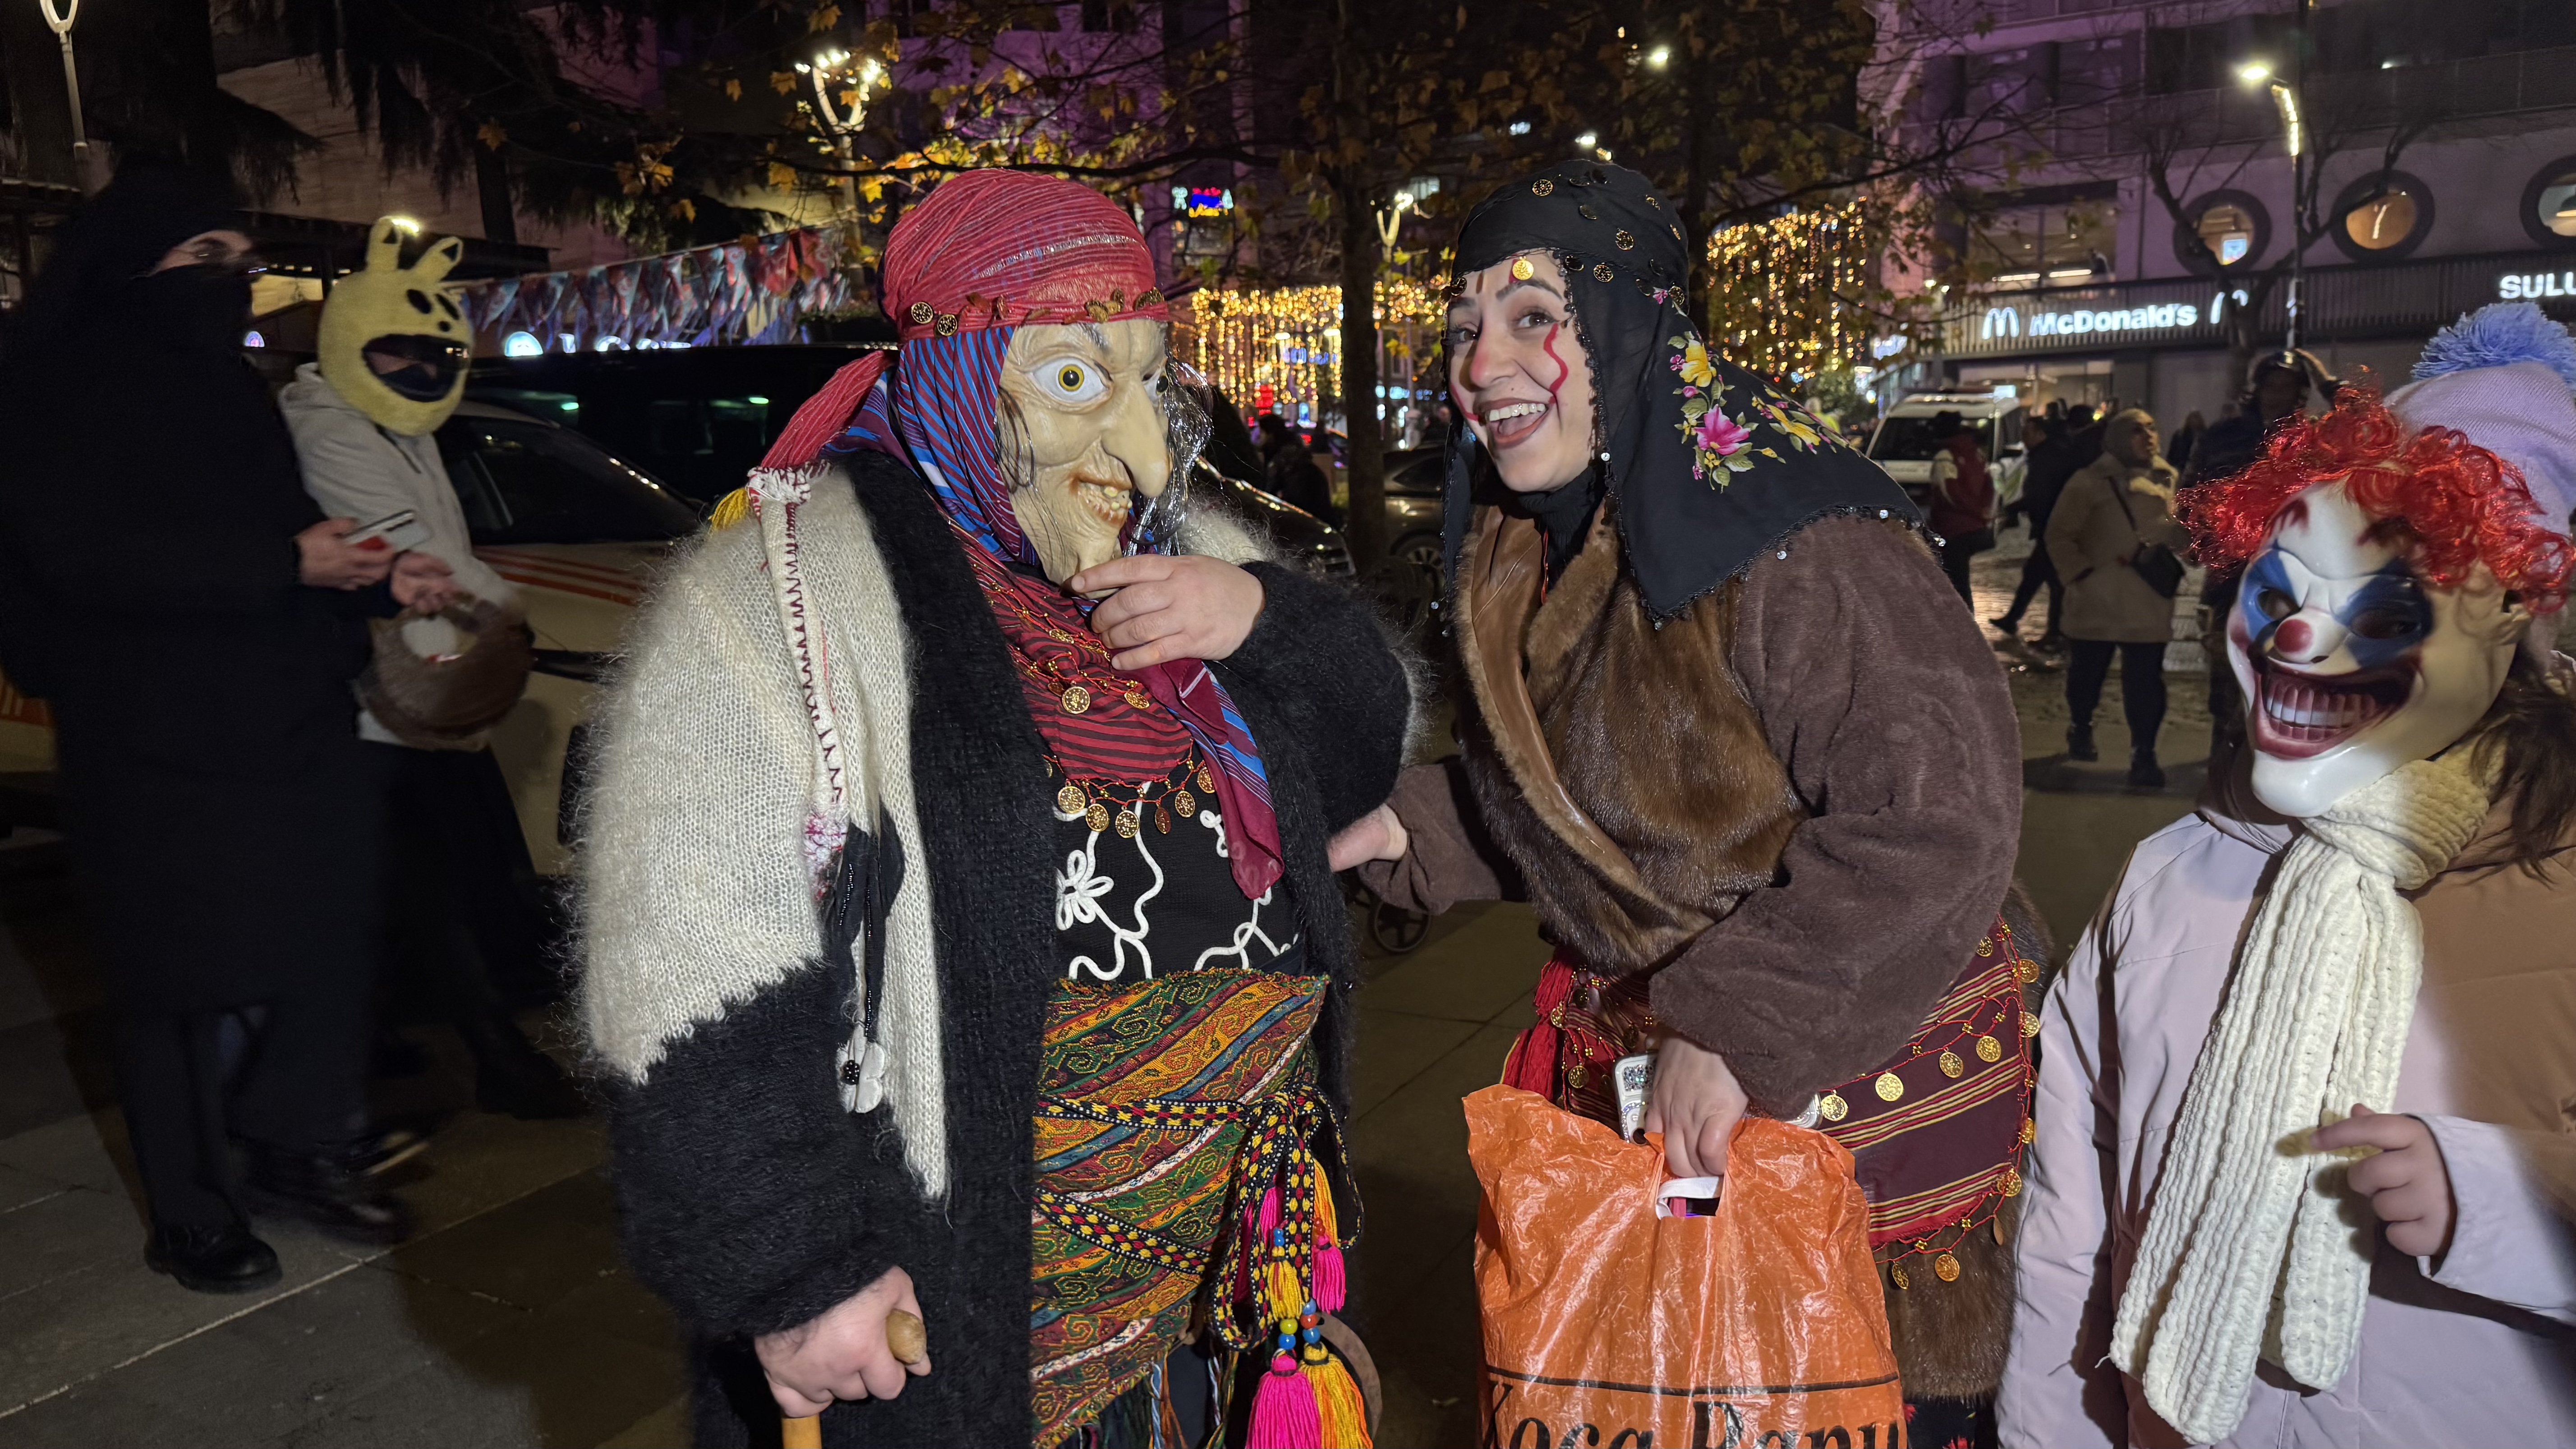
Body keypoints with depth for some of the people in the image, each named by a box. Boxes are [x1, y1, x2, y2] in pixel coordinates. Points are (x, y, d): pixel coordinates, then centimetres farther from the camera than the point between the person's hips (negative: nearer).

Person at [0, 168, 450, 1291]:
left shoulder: (223, 387, 17)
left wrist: (376, 577, 3)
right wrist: (283, 561, -23)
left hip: (291, 721, 7)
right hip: (156, 744, -6)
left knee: (329, 937, 7)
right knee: (184, 982, 2)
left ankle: (296, 1151, 26)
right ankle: (191, 1218, 17)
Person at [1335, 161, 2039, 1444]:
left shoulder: (1794, 541, -25)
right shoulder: (1527, 552, 3)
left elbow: (1939, 815, -31)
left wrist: (1732, 1030, -30)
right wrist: (1405, 828, -2)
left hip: (1853, 1082, -8)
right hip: (1627, 1085, 8)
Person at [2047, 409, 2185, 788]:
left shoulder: (2167, 481, 9)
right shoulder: (2090, 483, -2)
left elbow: (2181, 534, 13)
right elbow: (2060, 535, -2)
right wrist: (2080, 573, -13)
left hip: (2150, 604, 2)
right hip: (2097, 602, -2)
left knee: (2146, 681, -3)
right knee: (2086, 674, 12)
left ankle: (2144, 754, 2)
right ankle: (2080, 730, 37)